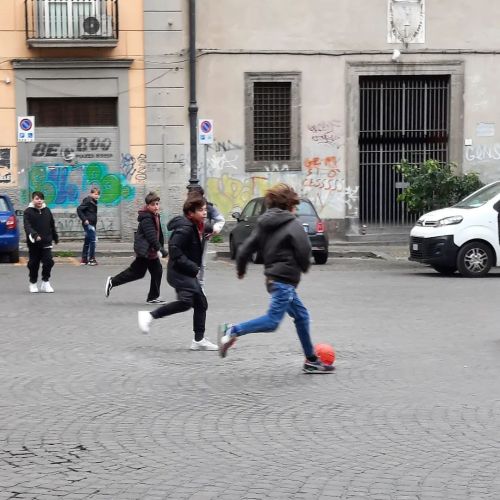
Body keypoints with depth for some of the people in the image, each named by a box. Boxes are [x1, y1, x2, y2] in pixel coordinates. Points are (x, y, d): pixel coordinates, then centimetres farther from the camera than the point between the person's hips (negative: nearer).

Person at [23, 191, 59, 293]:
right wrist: (34, 235, -35)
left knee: (48, 262, -7)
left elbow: (52, 226, 16)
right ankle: (33, 283, 22)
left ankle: (45, 283, 6)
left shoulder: (47, 211, 6)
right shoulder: (28, 212, -6)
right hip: (33, 243, -2)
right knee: (33, 264, 6)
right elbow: (27, 226, -19)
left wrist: (55, 238, 24)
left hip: (46, 242, 2)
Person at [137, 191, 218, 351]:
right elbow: (174, 249, -25)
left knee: (201, 303, 12)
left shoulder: (198, 227, 11)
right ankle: (150, 315, -13)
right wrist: (192, 267, -24)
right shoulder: (185, 228, -18)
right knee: (186, 301, -25)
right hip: (179, 272, -10)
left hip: (189, 273, 10)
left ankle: (199, 340, 20)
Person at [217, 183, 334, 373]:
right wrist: (304, 267, 9)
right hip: (285, 279, -9)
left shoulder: (263, 224, 12)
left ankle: (311, 360, 19)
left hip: (273, 277, 9)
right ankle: (233, 330, -18)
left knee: (301, 315, 15)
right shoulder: (293, 225, -8)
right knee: (272, 321, -12)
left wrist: (240, 270, 24)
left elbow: (244, 249, 8)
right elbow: (304, 251, -13)